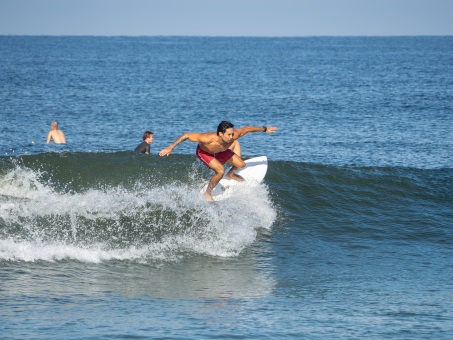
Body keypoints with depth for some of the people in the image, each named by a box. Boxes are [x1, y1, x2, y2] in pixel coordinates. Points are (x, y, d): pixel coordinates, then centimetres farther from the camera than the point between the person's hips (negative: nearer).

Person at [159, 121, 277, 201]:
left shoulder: (233, 136, -37)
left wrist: (264, 129, -7)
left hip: (220, 151, 5)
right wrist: (170, 147, -42)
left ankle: (231, 174, 44)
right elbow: (186, 135, -41)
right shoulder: (208, 139, -48)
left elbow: (247, 129, -19)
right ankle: (207, 193, -3)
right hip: (203, 152, -5)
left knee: (241, 164, 9)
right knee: (220, 171, -26)